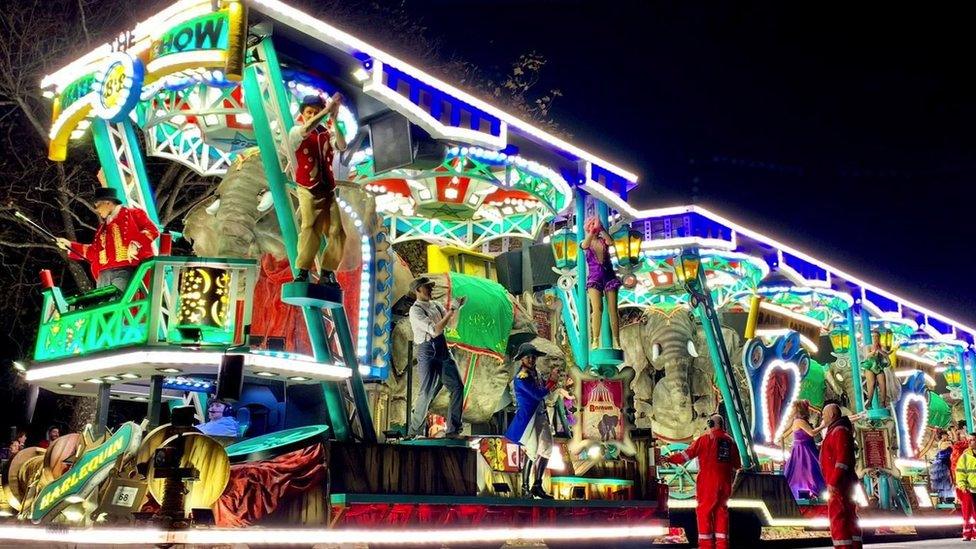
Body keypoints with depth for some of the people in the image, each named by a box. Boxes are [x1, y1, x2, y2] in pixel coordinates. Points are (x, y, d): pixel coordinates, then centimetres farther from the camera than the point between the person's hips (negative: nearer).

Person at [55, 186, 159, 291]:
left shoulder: (132, 214, 10)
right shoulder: (103, 227, 31)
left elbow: (152, 230, -2)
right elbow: (94, 252, 30)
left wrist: (135, 244, -16)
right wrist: (70, 245, 26)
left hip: (124, 270, -7)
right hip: (103, 274, 7)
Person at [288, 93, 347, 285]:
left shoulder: (327, 132, 9)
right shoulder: (295, 132, 2)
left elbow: (342, 147, -10)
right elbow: (306, 130, -23)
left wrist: (333, 120, -19)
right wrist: (327, 109, -27)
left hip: (328, 188, 4)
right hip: (308, 189, -4)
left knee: (337, 230, -3)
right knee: (310, 226, -17)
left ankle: (327, 272, 3)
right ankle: (303, 271, -17)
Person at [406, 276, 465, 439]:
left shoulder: (435, 305, 13)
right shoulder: (415, 310, -10)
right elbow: (435, 330, -20)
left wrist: (457, 307, -2)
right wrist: (451, 311, -17)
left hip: (444, 350, 7)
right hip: (428, 353, -7)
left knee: (458, 387, 4)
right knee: (427, 392, -8)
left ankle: (452, 430, 10)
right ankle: (413, 432, 7)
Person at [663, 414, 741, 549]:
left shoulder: (705, 439, -5)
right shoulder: (730, 441, 10)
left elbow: (688, 454, -9)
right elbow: (737, 465, 12)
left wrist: (670, 459, -4)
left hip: (708, 482, -5)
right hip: (725, 482, 5)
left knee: (704, 511, 1)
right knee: (721, 510, 13)